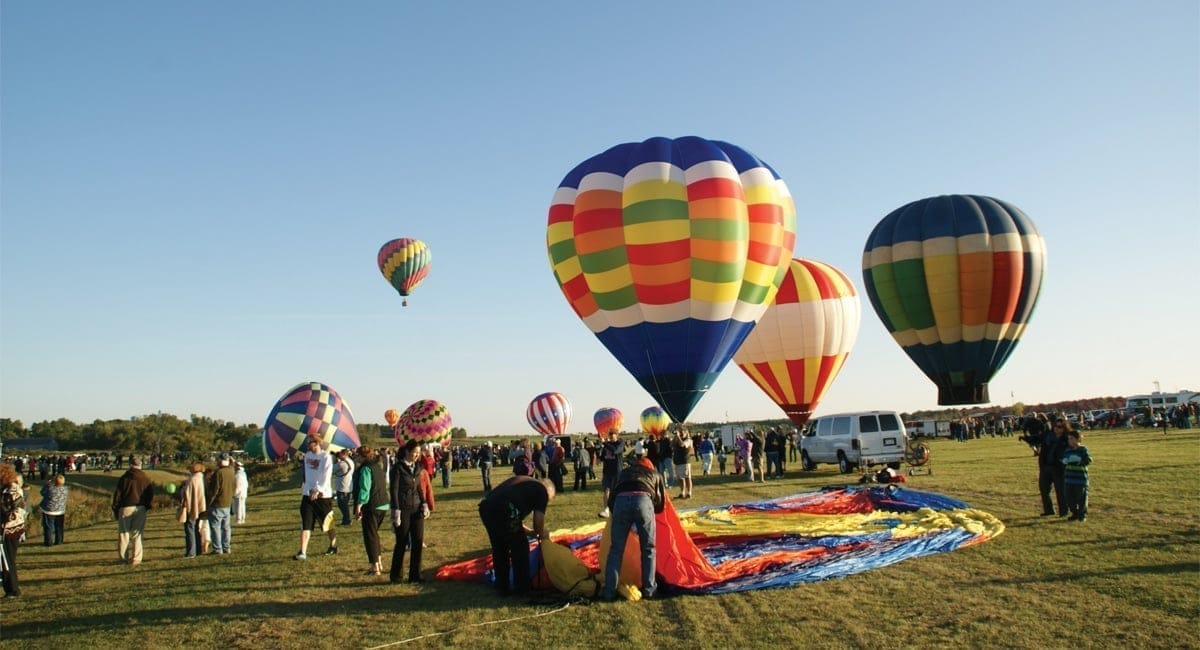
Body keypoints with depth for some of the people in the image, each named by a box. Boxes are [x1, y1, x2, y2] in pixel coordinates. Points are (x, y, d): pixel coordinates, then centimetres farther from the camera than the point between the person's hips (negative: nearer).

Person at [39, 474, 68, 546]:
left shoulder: (50, 487, -23)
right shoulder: (64, 488, -10)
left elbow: (43, 493, -4)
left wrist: (47, 484, 2)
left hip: (49, 511, -4)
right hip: (61, 511, 4)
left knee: (49, 527, 9)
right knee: (59, 527, 16)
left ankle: (49, 542, 15)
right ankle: (59, 541, 22)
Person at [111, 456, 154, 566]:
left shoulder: (124, 478, 0)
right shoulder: (145, 479, 4)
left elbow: (117, 494, -1)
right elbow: (151, 495, 4)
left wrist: (115, 509, 7)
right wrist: (146, 506, 16)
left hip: (126, 508, -1)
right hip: (140, 508, 1)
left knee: (123, 533, 9)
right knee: (137, 535, 5)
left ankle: (123, 557, 11)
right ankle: (136, 559, 2)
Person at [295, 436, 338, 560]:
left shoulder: (326, 457, -12)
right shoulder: (307, 455, 8)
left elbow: (326, 477, -20)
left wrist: (317, 490, -29)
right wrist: (309, 489, 12)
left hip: (323, 495, -5)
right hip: (308, 494, 5)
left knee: (328, 523, 10)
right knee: (305, 524, -5)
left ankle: (333, 546, 31)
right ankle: (303, 552, -8)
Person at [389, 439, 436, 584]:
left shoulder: (419, 468, 10)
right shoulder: (398, 468, -7)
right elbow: (393, 490, -9)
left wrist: (425, 505, 4)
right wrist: (396, 512, -12)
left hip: (417, 509, 5)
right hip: (404, 510, -5)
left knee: (418, 543, 3)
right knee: (401, 543, 2)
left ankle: (415, 575, 12)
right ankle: (395, 575, 16)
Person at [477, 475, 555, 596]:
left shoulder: (521, 482, 36)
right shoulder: (542, 489, 16)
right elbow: (538, 520, 7)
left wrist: (533, 532, 41)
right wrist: (542, 534, 27)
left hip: (485, 507, 7)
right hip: (504, 510, -7)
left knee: (499, 549, 24)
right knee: (520, 548, 13)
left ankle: (502, 587, 32)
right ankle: (522, 588, 22)